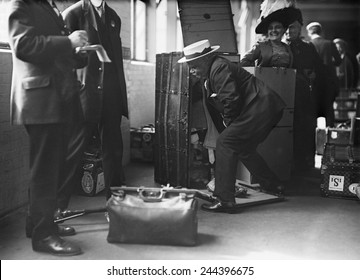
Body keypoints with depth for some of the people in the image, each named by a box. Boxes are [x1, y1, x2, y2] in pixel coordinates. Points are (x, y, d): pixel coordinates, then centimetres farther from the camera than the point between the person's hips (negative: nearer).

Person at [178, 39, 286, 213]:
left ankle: (225, 200, -12)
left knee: (225, 143, -12)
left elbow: (232, 99, -21)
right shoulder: (210, 73, 18)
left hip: (260, 107, -11)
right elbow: (215, 102, 24)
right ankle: (272, 185, 37)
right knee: (243, 148, 23)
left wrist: (229, 122, -6)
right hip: (266, 110, 11)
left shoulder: (219, 68, -15)